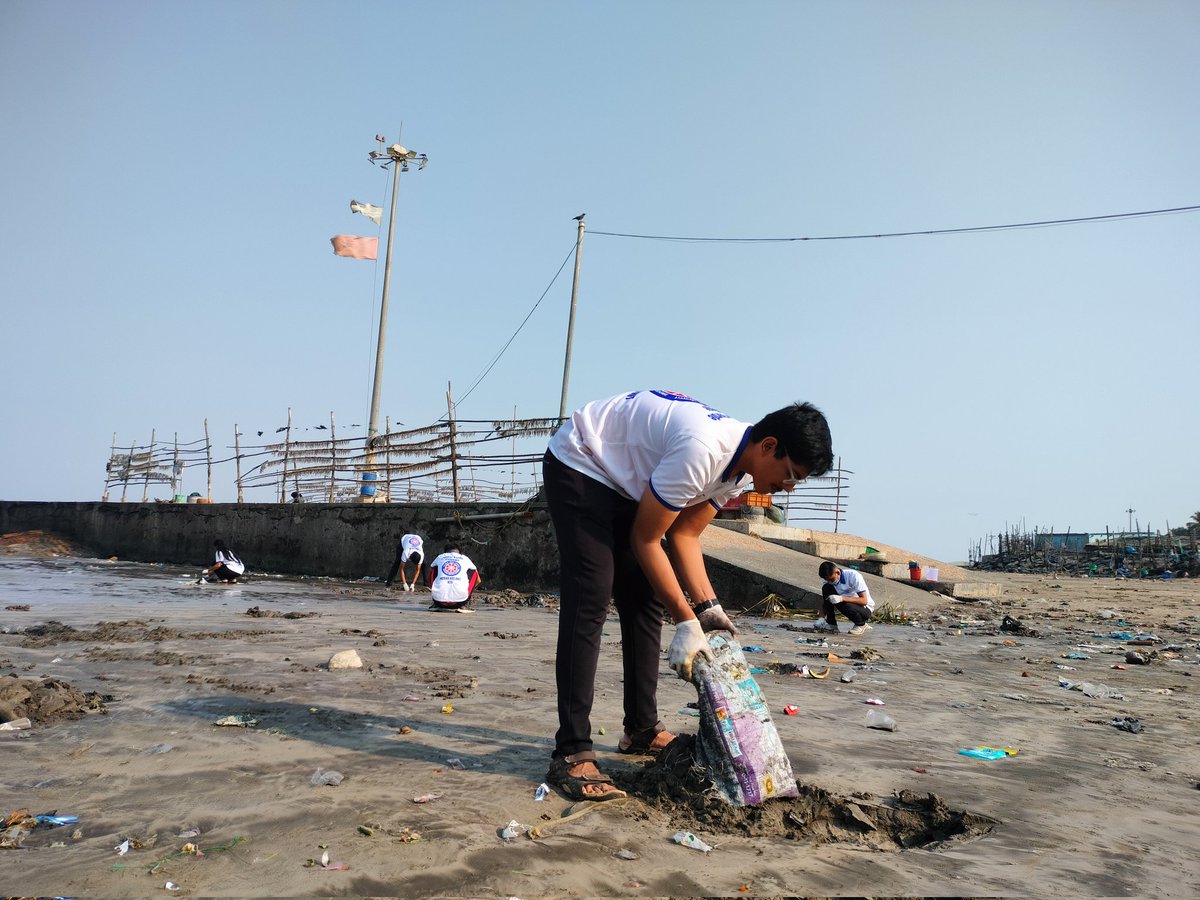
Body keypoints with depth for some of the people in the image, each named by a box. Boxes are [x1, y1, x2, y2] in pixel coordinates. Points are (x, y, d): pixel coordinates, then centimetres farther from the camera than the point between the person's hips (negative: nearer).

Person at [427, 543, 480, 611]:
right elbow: (478, 580, 29)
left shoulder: (440, 557, 21)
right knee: (474, 572, 24)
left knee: (434, 569, 29)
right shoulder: (465, 559, 19)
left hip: (439, 598, 2)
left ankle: (437, 605, 24)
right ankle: (463, 606, 14)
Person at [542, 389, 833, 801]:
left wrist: (707, 608, -8)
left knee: (646, 603, 8)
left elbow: (684, 536, 2)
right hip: (579, 464, -9)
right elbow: (645, 540, -25)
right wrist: (686, 622, -22)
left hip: (624, 482, 10)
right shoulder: (702, 451, -34)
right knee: (589, 604, -18)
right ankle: (571, 755, -14)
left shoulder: (738, 470, -5)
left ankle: (642, 730, 20)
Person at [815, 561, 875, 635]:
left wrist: (842, 598, -40)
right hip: (848, 603, 6)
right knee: (826, 588, -15)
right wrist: (821, 618, -23)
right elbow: (824, 601, -6)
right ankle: (831, 624, -8)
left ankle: (861, 624, -5)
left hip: (866, 608, -5)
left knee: (845, 605, -37)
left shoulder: (854, 576, -26)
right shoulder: (829, 579, -9)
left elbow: (864, 601, -30)